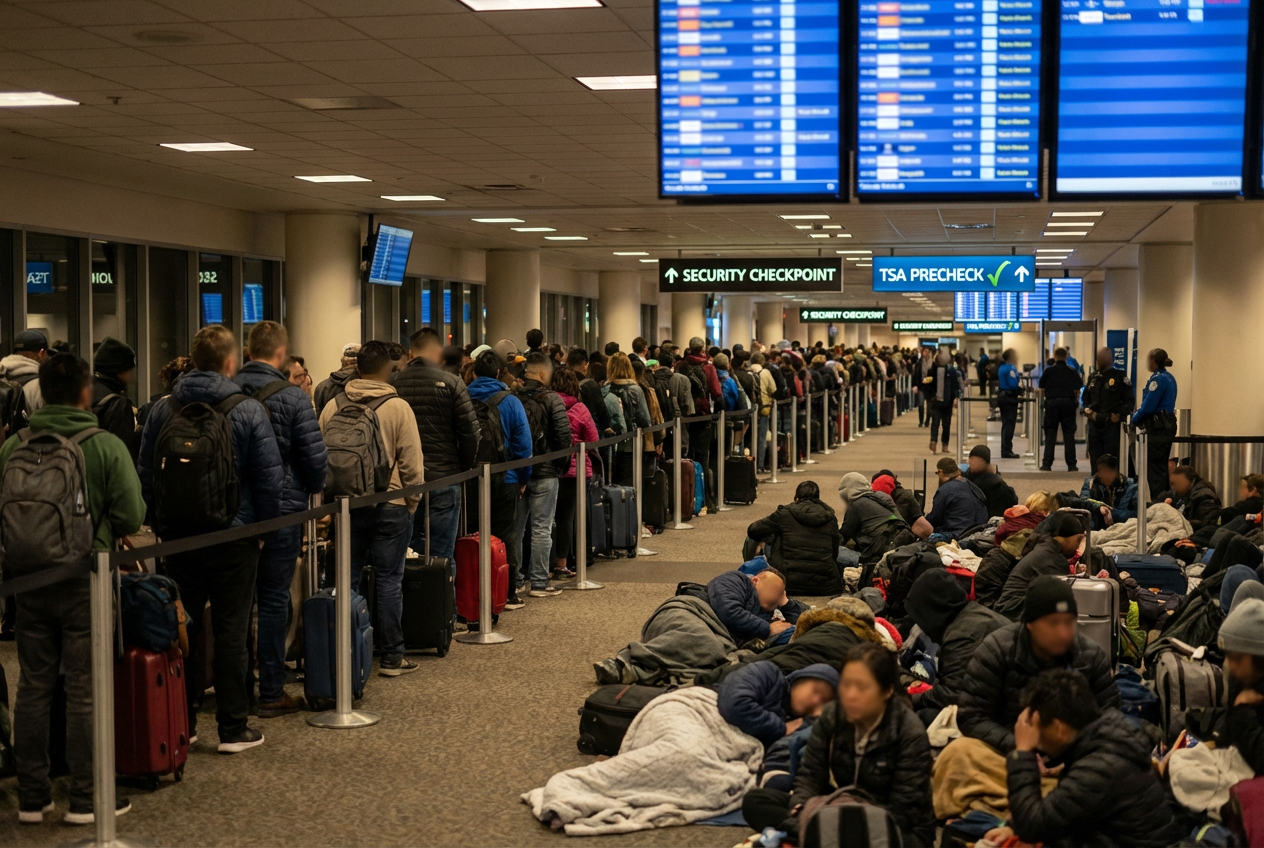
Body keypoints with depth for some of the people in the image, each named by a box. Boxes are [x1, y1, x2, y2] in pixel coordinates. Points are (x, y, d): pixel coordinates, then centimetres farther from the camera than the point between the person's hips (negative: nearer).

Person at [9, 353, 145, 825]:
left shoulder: (12, 447, -3)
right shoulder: (106, 446, -11)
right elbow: (131, 518, -11)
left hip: (29, 585, 3)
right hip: (85, 584, -3)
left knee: (33, 688, 12)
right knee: (84, 692, 4)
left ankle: (31, 797, 20)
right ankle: (84, 799, 11)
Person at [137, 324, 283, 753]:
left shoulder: (163, 409, 3)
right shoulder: (248, 411, -9)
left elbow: (145, 473, 8)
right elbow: (269, 476, -9)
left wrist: (160, 525, 13)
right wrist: (261, 527, 2)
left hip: (177, 537, 4)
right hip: (232, 537, -3)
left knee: (181, 629, 12)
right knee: (231, 632, 2)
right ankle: (233, 728, 5)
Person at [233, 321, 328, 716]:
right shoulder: (293, 398, -12)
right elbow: (315, 460, -10)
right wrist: (312, 489, 11)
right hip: (280, 510, -4)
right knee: (273, 601, 2)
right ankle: (271, 693, 7)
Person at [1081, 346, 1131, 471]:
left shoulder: (1120, 377, -3)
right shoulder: (1093, 377, 14)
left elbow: (1129, 401, -5)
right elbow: (1086, 397, 24)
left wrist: (1119, 415, -16)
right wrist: (1087, 409, 6)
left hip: (1111, 424, -5)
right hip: (1094, 424, 5)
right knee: (1095, 460, 9)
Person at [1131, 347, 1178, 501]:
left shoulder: (1158, 379, -17)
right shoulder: (1170, 378, 12)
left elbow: (1148, 405, -19)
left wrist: (1135, 419, -4)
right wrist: (1139, 416, 11)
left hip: (1158, 428, -10)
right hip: (1168, 425, 10)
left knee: (1154, 468, -4)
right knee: (1162, 467, 16)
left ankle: (1157, 501, -3)